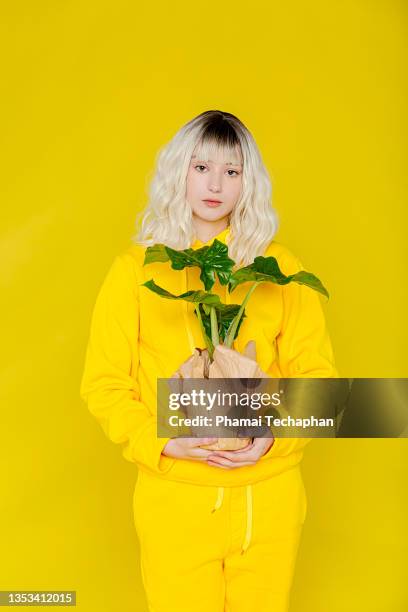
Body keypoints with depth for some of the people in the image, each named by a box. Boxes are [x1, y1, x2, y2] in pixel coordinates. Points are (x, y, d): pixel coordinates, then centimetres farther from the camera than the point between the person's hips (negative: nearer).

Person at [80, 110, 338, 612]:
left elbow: (316, 372, 5)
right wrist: (160, 441, -14)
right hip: (174, 494, -1)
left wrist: (275, 434, -12)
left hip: (269, 495, 2)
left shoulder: (279, 268, 4)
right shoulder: (136, 268, 0)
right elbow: (103, 382, 0)